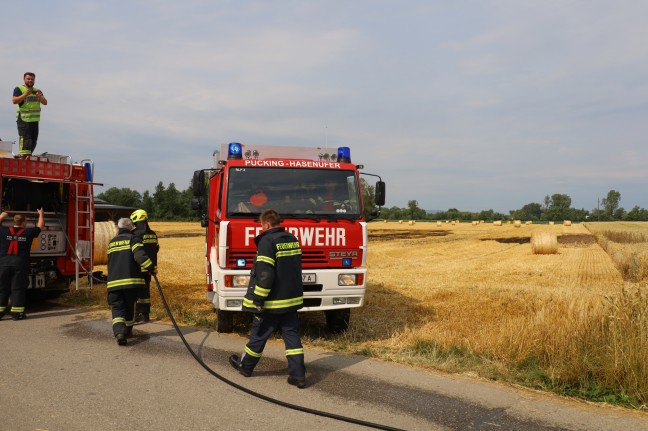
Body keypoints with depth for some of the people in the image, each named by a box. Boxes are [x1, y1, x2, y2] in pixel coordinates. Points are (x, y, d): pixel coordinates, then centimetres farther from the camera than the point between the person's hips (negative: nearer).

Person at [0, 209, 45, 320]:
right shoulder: (28, 233, -1)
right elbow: (40, 226, 16)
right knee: (18, 288, 2)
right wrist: (41, 215, 33)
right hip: (20, 264, -2)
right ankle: (17, 313, 3)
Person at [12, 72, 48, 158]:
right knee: (25, 138, -17)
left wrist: (40, 96, -13)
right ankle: (24, 155, -21)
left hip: (35, 120, 6)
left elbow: (45, 102, 8)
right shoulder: (19, 89, 2)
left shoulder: (37, 91, 19)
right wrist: (26, 94, -21)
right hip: (23, 119, -6)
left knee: (33, 141, 6)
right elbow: (14, 101, -13)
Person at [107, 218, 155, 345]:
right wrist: (151, 268, -13)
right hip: (131, 280, -3)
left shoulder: (112, 242, 17)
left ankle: (119, 332, -21)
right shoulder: (133, 239, -1)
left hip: (114, 282, 3)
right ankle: (128, 331, 29)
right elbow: (140, 256, -18)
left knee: (117, 308, 1)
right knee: (130, 306, 16)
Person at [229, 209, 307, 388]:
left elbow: (265, 274, -21)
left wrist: (257, 300, -16)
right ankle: (298, 375, 1)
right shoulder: (292, 239, 10)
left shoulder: (267, 241, -15)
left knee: (259, 334, 10)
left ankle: (245, 365, 29)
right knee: (292, 335, 6)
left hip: (273, 301, -6)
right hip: (292, 299, 7)